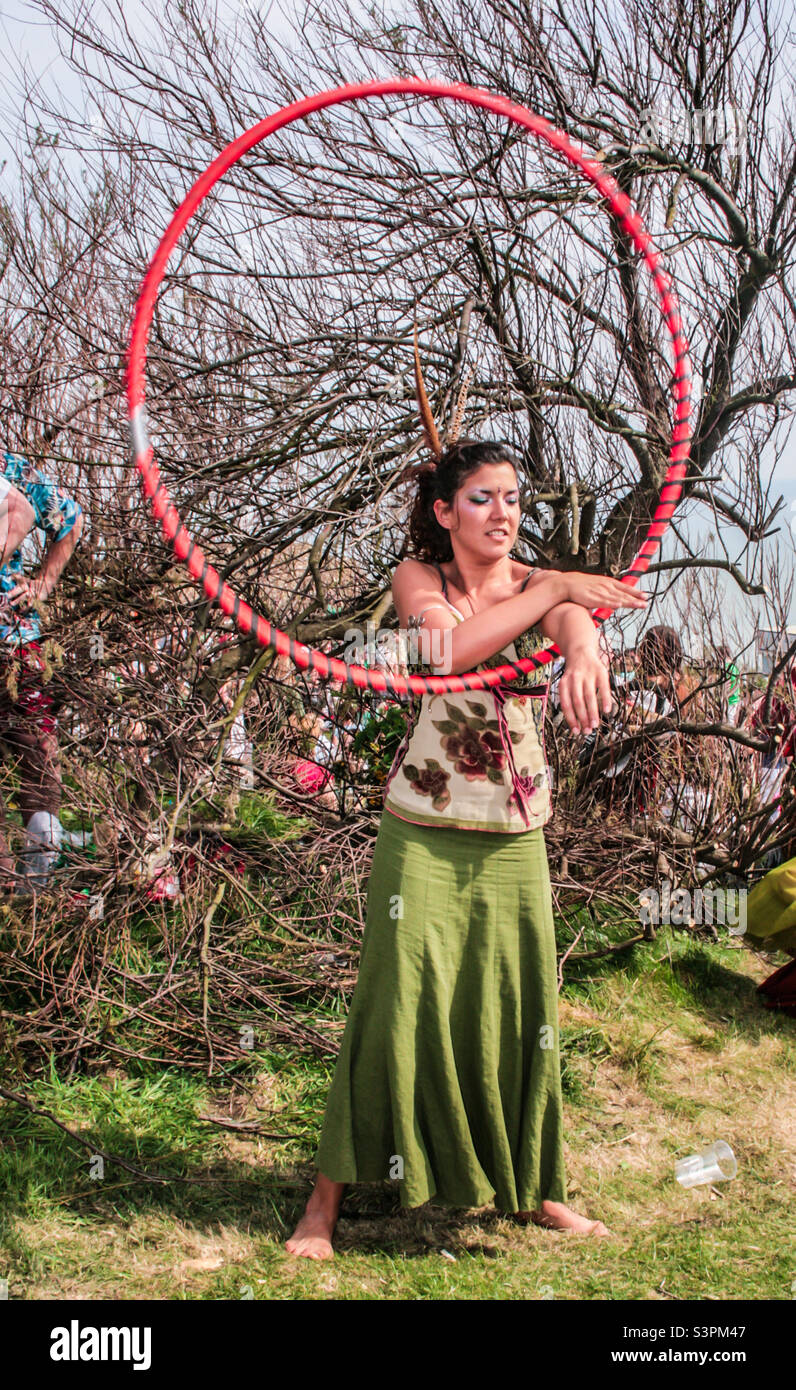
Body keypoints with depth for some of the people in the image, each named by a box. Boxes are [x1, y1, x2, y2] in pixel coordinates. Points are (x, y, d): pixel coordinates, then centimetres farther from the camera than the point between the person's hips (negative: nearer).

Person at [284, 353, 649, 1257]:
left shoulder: (543, 584, 6)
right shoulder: (417, 578, 1)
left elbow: (577, 620, -18)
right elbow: (449, 646, -21)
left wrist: (583, 647, -42)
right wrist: (549, 590, -24)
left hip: (514, 835, 3)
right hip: (424, 832, -2)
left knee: (522, 1006, 7)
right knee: (399, 1003, -4)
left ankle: (534, 1188, 25)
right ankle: (327, 1201, 7)